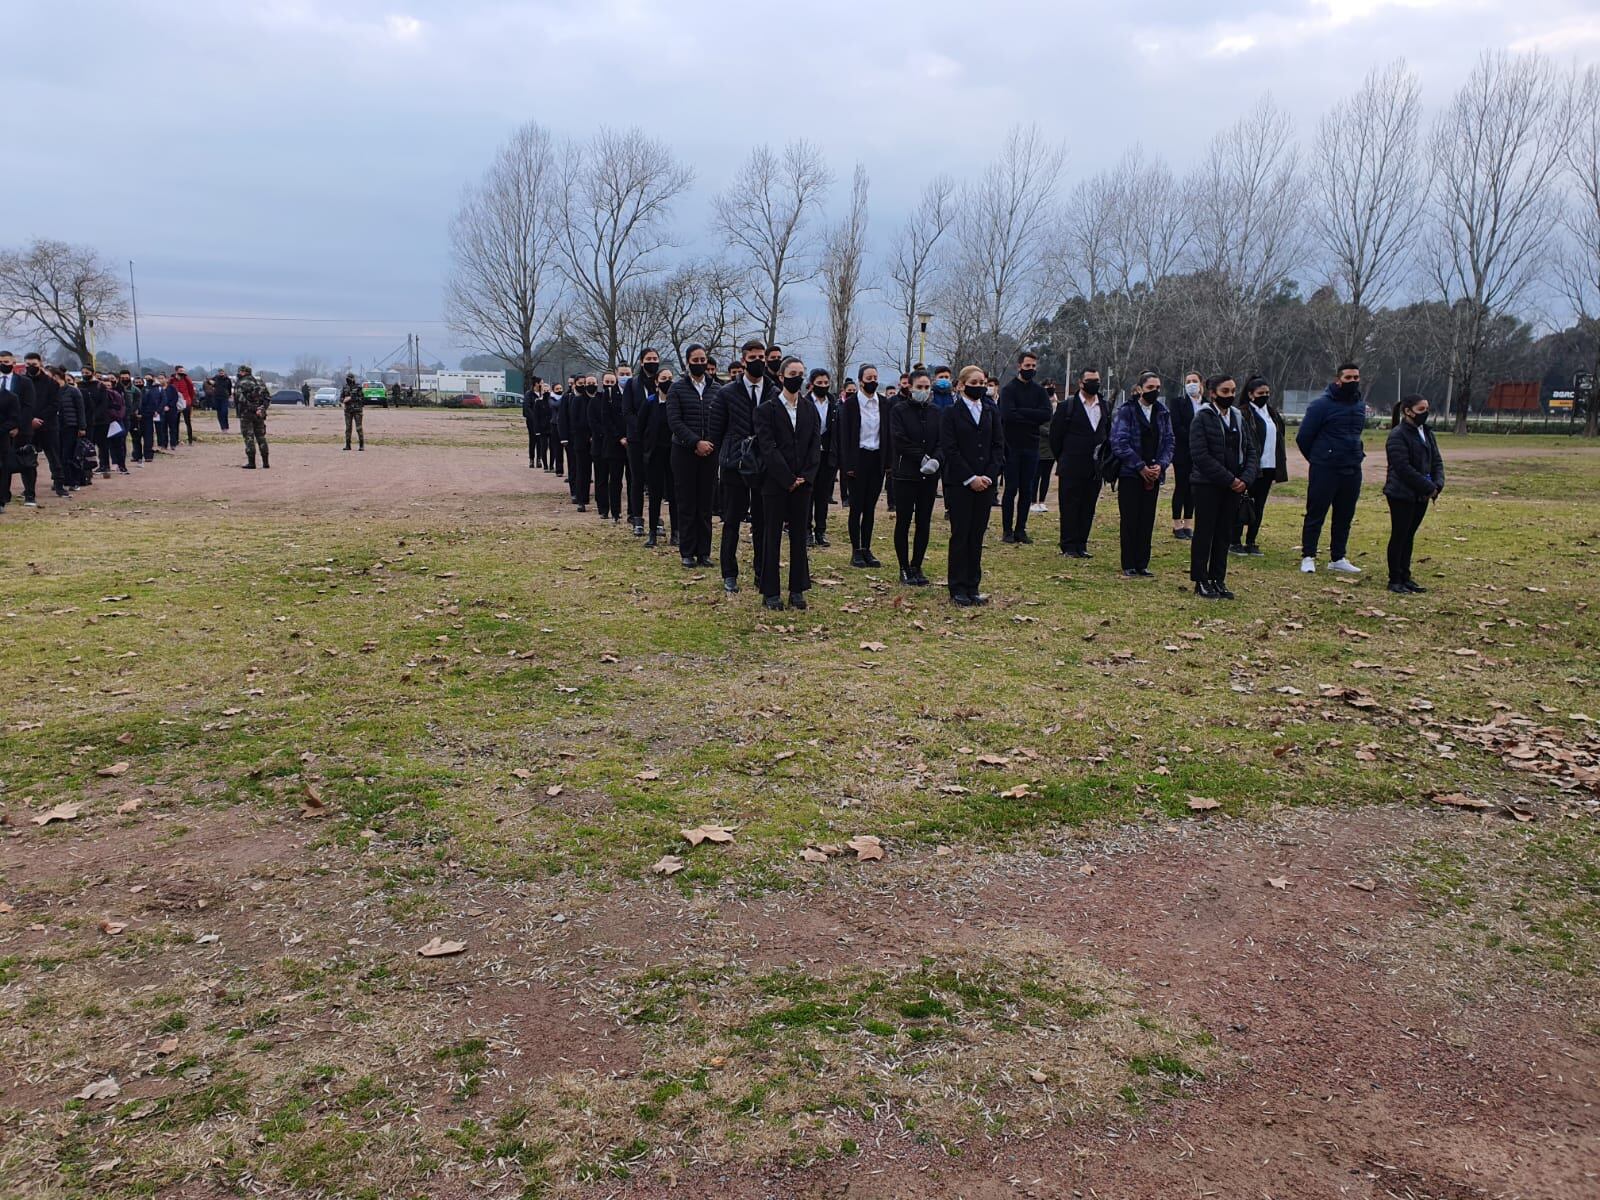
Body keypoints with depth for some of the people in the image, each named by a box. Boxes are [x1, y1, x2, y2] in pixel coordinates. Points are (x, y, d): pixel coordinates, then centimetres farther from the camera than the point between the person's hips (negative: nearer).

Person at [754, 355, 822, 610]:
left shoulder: (810, 408, 11)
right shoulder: (766, 409, -3)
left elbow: (816, 444, 6)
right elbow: (768, 447, -10)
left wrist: (805, 476, -7)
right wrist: (788, 479, -14)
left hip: (803, 482, 4)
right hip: (775, 482, -4)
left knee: (800, 536, 7)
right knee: (772, 537, 2)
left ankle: (797, 590, 15)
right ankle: (770, 592, 8)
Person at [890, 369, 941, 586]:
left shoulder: (937, 412, 9)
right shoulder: (899, 411, -1)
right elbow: (899, 441, -11)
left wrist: (935, 460, -15)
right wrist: (922, 458, -16)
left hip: (930, 476, 4)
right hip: (906, 474, -3)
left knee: (924, 523, 6)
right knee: (903, 522, 0)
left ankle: (916, 566, 15)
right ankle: (904, 568, 8)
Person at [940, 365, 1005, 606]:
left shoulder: (992, 412, 11)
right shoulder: (951, 413, -2)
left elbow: (999, 446, 8)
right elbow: (949, 450, -8)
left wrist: (989, 475, -7)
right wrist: (970, 478, -14)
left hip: (985, 483, 4)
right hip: (959, 484, -4)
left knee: (977, 536, 6)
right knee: (960, 536, -1)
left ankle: (973, 587, 13)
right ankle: (957, 589, 5)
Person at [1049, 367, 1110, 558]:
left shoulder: (1104, 407, 10)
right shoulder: (1067, 407, -4)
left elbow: (1107, 434, 18)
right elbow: (1055, 436, -1)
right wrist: (1063, 460, 2)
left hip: (1095, 469, 4)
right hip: (1072, 470, -4)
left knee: (1088, 509, 6)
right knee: (1069, 508, -1)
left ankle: (1081, 545, 13)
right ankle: (1068, 547, 5)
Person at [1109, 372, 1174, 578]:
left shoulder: (1163, 413, 9)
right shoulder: (1126, 412, -6)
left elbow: (1169, 442, 8)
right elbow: (1119, 443, -13)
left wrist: (1160, 465, -9)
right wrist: (1141, 467, -16)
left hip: (1153, 475, 4)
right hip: (1129, 474, -4)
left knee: (1147, 521, 5)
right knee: (1130, 520, -1)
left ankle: (1142, 565, 12)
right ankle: (1128, 566, 6)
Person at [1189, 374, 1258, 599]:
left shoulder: (1239, 419, 11)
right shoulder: (1203, 419, -8)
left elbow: (1252, 451, 10)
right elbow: (1200, 455, -16)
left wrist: (1245, 479, -8)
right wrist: (1229, 479, -17)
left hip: (1234, 486, 6)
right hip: (1208, 485, -5)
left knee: (1223, 534, 9)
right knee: (1204, 534, 2)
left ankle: (1218, 580, 16)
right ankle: (1201, 582, 8)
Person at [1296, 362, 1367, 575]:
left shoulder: (1360, 406, 11)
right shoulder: (1322, 404, -9)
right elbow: (1303, 437, -5)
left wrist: (1356, 454, 16)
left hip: (1352, 470, 6)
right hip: (1325, 470, -6)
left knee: (1345, 516, 10)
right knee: (1315, 514, -2)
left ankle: (1338, 558, 18)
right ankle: (1308, 557, 4)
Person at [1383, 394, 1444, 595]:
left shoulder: (1427, 433, 12)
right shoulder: (1398, 435, -14)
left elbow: (1436, 461, 13)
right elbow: (1403, 468, -20)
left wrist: (1437, 484, -5)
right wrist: (1429, 487, -17)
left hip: (1421, 495, 7)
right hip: (1401, 494, -7)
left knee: (1409, 535, 12)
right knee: (1399, 536, -1)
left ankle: (1405, 577, 19)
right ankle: (1395, 580, 5)